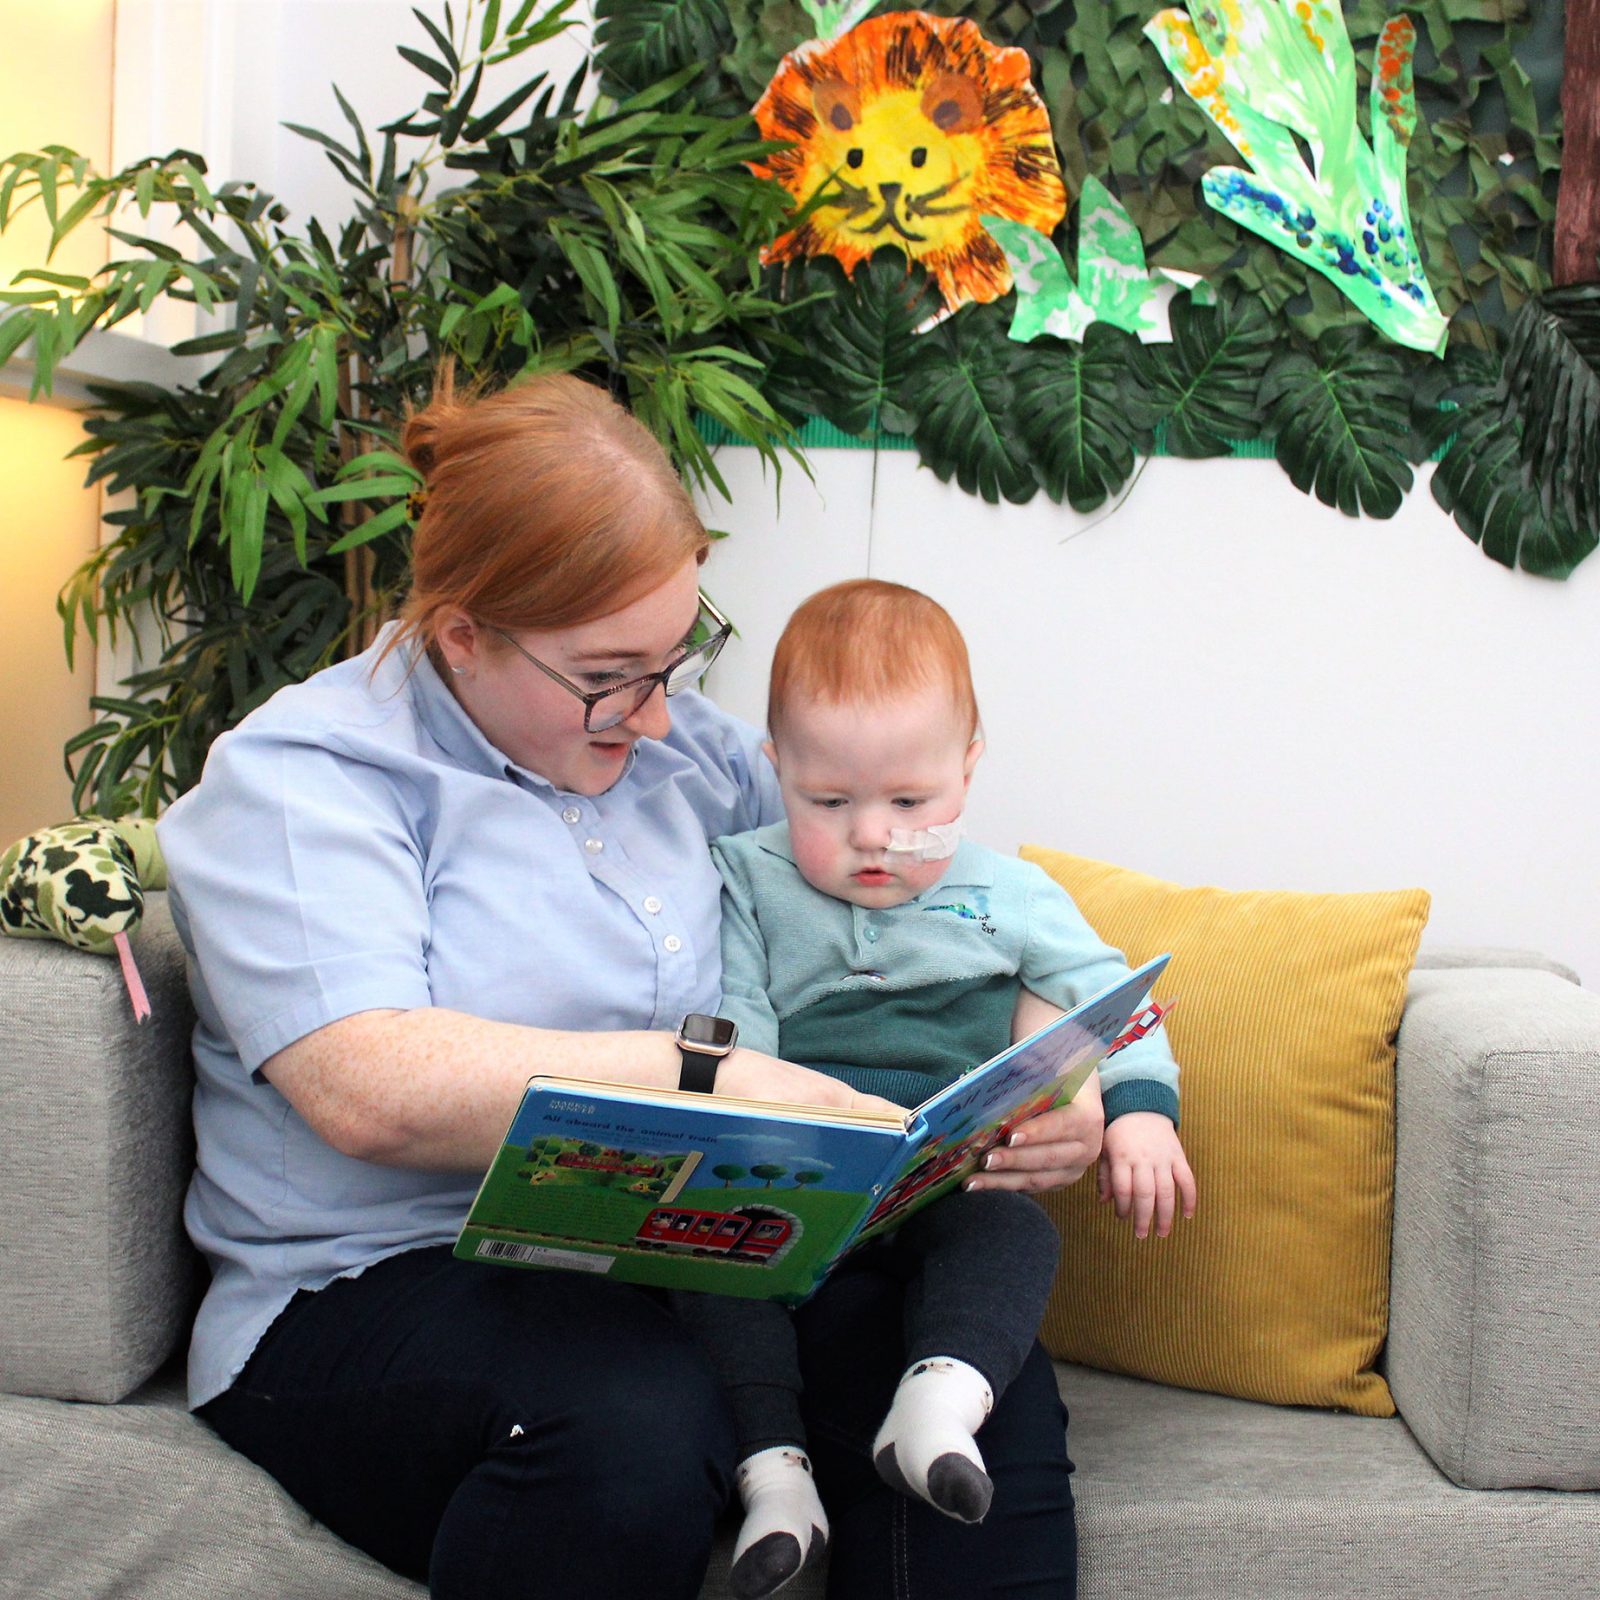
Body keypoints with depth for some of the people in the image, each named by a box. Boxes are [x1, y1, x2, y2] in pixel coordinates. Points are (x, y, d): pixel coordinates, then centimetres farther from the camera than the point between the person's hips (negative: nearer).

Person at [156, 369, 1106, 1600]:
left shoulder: (670, 742, 14)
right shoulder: (301, 779, -5)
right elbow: (371, 1092, -21)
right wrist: (712, 1075, -27)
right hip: (385, 1293, -4)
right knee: (632, 1424, -35)